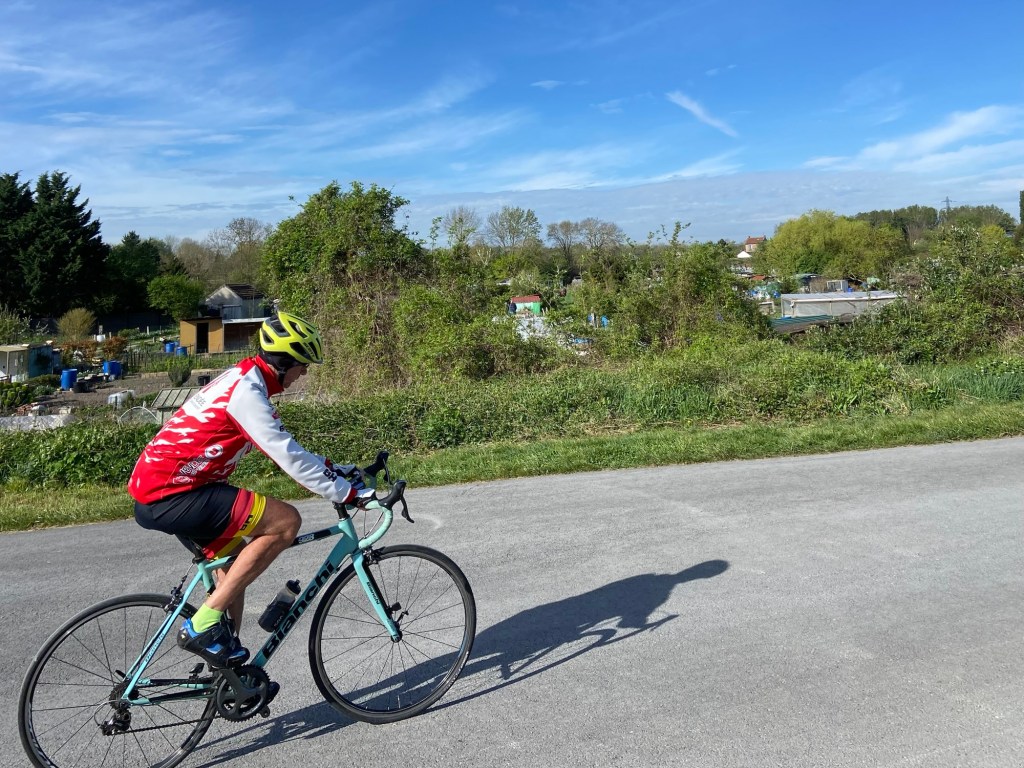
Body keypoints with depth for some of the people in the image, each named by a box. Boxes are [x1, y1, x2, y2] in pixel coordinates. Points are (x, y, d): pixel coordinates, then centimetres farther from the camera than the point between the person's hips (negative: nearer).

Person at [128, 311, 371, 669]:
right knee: (286, 521, -16)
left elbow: (285, 448, 22)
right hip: (170, 495, -11)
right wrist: (348, 493, -15)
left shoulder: (243, 381, 14)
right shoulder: (247, 391, -18)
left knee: (235, 562, 20)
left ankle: (229, 672, 29)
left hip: (158, 489, 11)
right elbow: (288, 457, -21)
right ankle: (203, 625, -9)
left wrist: (335, 470, 17)